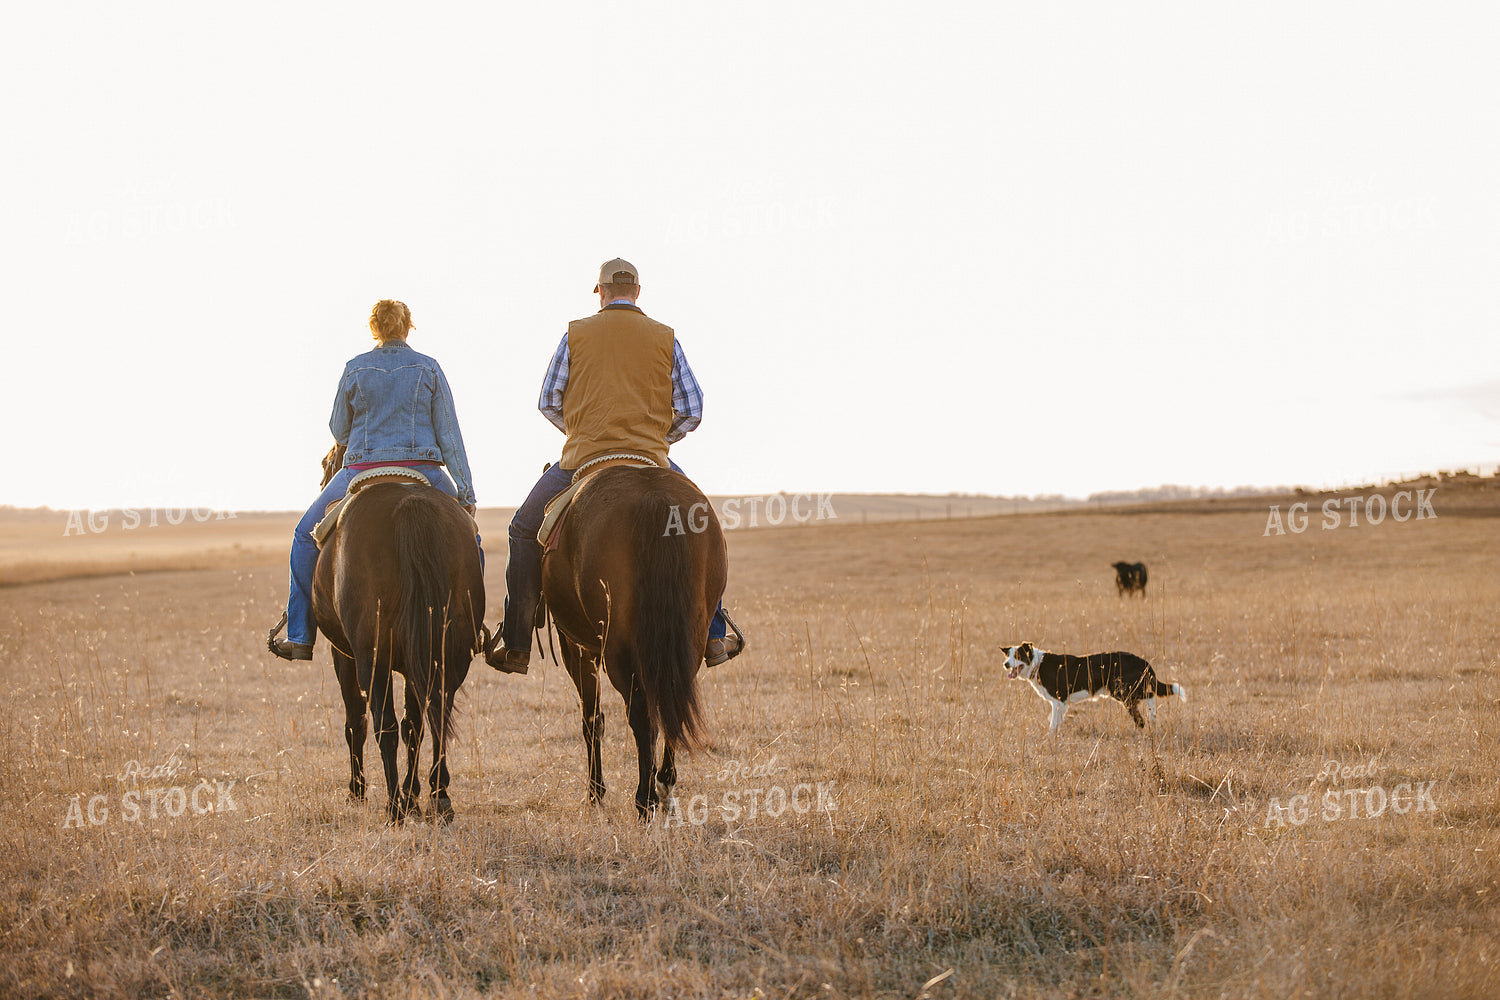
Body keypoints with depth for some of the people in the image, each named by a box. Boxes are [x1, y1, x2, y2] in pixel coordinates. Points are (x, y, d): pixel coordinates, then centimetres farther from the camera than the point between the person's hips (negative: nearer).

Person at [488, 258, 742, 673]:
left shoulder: (576, 335, 3)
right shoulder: (665, 339, 6)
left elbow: (548, 402, 5)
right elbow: (691, 410, 5)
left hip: (583, 460, -1)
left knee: (525, 531, 18)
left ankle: (516, 644, 12)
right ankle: (712, 635, 17)